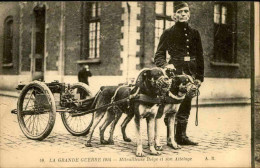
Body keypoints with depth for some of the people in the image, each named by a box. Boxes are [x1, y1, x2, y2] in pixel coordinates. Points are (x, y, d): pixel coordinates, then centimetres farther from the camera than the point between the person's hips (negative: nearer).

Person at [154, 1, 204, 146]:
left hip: (190, 74, 4)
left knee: (185, 106, 7)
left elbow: (200, 57, 16)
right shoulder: (168, 33, 3)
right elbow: (158, 56, 2)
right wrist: (166, 65, -18)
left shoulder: (194, 33, 14)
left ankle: (182, 136, 17)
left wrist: (199, 77, 9)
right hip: (174, 73, -4)